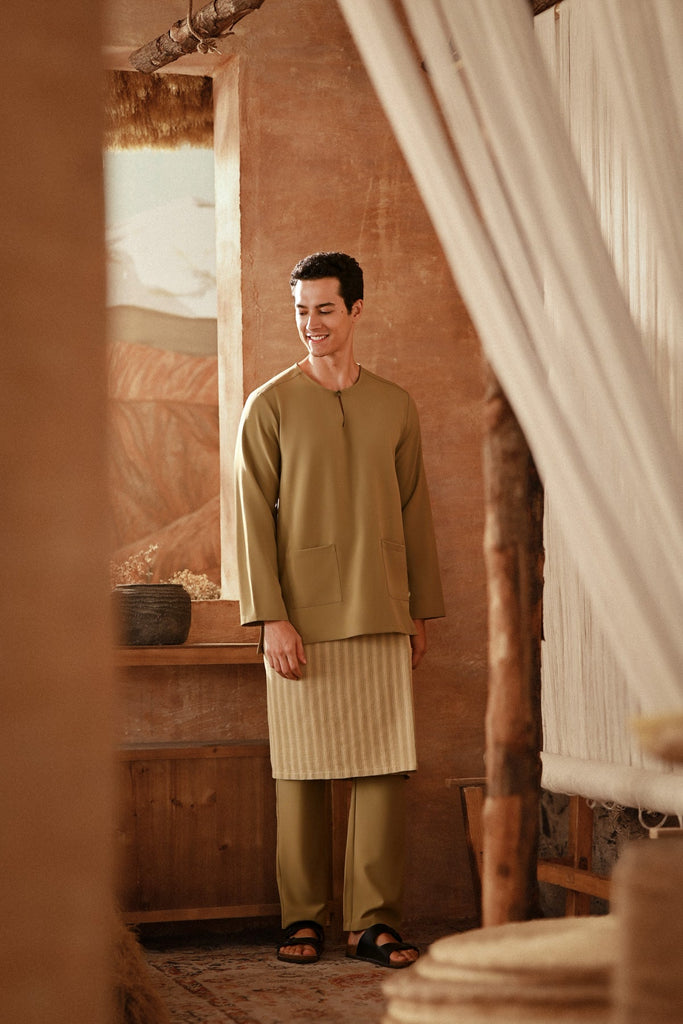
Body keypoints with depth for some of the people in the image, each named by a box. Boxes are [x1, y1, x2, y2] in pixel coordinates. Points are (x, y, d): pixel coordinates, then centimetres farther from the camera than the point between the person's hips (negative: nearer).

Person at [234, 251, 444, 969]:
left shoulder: (395, 406, 12)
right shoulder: (270, 405, 2)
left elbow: (414, 511, 16)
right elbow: (253, 517, -2)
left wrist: (420, 610, 13)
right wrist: (271, 618, -10)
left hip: (381, 617, 3)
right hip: (301, 619, -2)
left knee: (384, 770, -1)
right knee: (300, 774, 1)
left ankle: (372, 922, 5)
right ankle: (303, 919, 11)